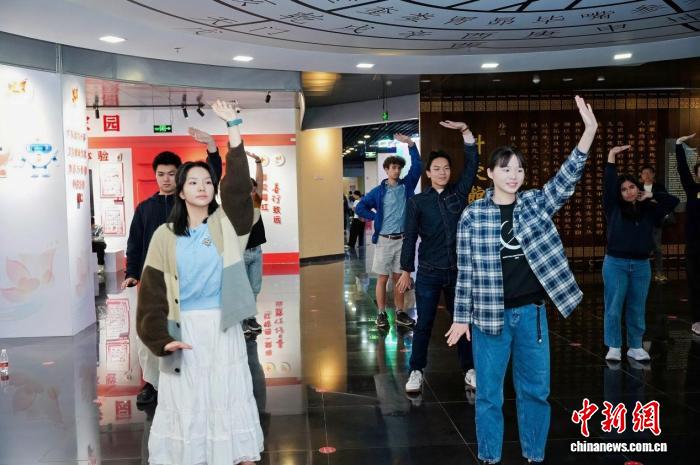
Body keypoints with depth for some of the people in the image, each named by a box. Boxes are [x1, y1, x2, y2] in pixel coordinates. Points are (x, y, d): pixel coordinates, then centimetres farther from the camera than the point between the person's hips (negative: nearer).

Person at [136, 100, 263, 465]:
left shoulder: (225, 224, 1)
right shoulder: (165, 235, 1)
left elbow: (238, 183, -12)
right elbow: (153, 289, -1)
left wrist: (233, 126, -18)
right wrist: (161, 337, -11)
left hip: (223, 326, 0)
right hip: (184, 328, 0)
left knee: (231, 397, 7)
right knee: (186, 402, 8)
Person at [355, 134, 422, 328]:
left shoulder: (406, 186, 5)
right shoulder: (378, 191, 0)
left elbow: (417, 166, -6)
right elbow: (360, 207, 3)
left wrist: (410, 144, -14)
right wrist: (375, 218, -4)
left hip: (402, 239, 2)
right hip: (384, 240, -2)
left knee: (399, 277, 10)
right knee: (383, 278, 3)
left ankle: (400, 313, 18)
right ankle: (381, 314, 11)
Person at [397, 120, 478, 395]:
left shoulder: (459, 193, 4)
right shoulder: (417, 202, -3)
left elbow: (472, 164, -3)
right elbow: (410, 238, -2)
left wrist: (465, 131, -11)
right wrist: (406, 271, -3)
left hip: (458, 270, 2)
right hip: (428, 273, -2)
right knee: (424, 323, 5)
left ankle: (469, 370, 23)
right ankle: (416, 371, 18)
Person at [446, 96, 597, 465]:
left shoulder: (536, 204, 2)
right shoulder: (473, 215, -6)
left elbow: (566, 179, -13)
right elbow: (465, 271, -4)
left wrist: (589, 131, -25)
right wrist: (462, 317, -3)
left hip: (531, 312, 3)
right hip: (490, 314, -3)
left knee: (536, 388, 14)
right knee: (489, 392, 9)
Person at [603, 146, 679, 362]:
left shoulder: (649, 211, 6)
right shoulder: (614, 209, 0)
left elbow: (673, 201, 5)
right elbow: (608, 184, -10)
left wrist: (651, 195, 2)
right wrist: (611, 156, -12)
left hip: (641, 265, 2)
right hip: (615, 263, -2)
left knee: (637, 309, 10)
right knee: (613, 307, 1)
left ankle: (635, 347, 21)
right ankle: (614, 347, 11)